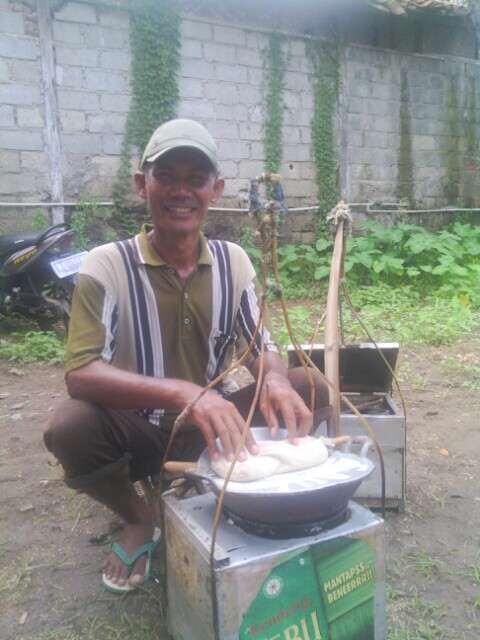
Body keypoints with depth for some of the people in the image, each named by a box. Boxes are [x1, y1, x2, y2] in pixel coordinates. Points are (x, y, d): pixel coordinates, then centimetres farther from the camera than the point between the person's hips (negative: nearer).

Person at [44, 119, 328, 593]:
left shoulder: (233, 261, -4)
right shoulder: (107, 265, -17)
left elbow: (261, 345, -2)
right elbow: (80, 373, -26)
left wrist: (276, 380, -28)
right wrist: (181, 392, -43)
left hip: (213, 425, 3)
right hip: (139, 432, -2)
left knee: (308, 387, -15)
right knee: (68, 427, -32)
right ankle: (138, 520, 2)